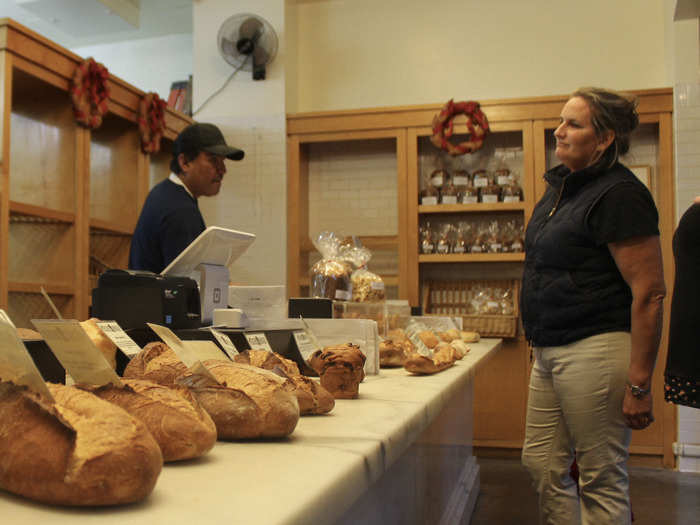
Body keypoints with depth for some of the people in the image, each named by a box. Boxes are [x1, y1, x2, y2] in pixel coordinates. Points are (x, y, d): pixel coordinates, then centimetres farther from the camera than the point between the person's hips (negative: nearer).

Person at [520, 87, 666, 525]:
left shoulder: (619, 194, -14)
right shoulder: (561, 186, 14)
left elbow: (649, 293, -18)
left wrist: (639, 384, -19)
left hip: (595, 349, -9)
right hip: (551, 350, 9)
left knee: (602, 478, 3)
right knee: (542, 463, 14)